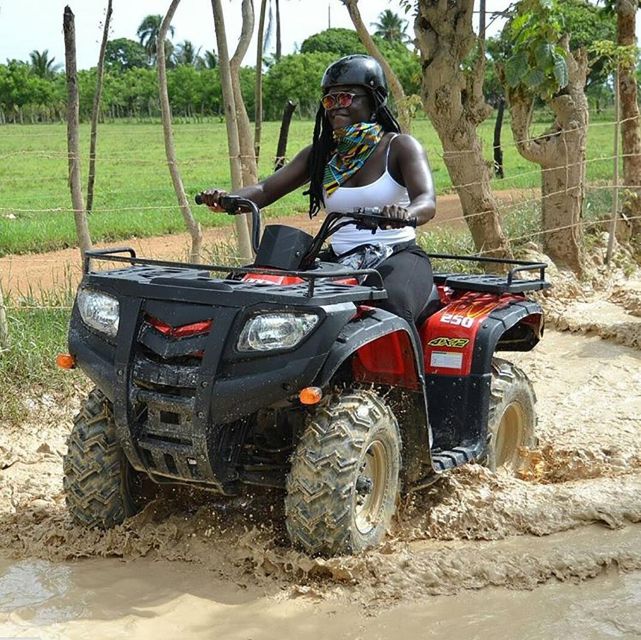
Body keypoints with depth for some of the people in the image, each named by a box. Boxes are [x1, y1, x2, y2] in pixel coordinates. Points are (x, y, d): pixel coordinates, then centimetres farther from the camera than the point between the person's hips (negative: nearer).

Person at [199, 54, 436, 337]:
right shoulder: (320, 154, 13)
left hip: (398, 256, -4)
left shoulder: (399, 146, 0)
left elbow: (427, 201, -17)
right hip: (339, 260, 4)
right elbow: (265, 189, 5)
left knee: (393, 306, -39)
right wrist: (226, 198, -18)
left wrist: (407, 213, -43)